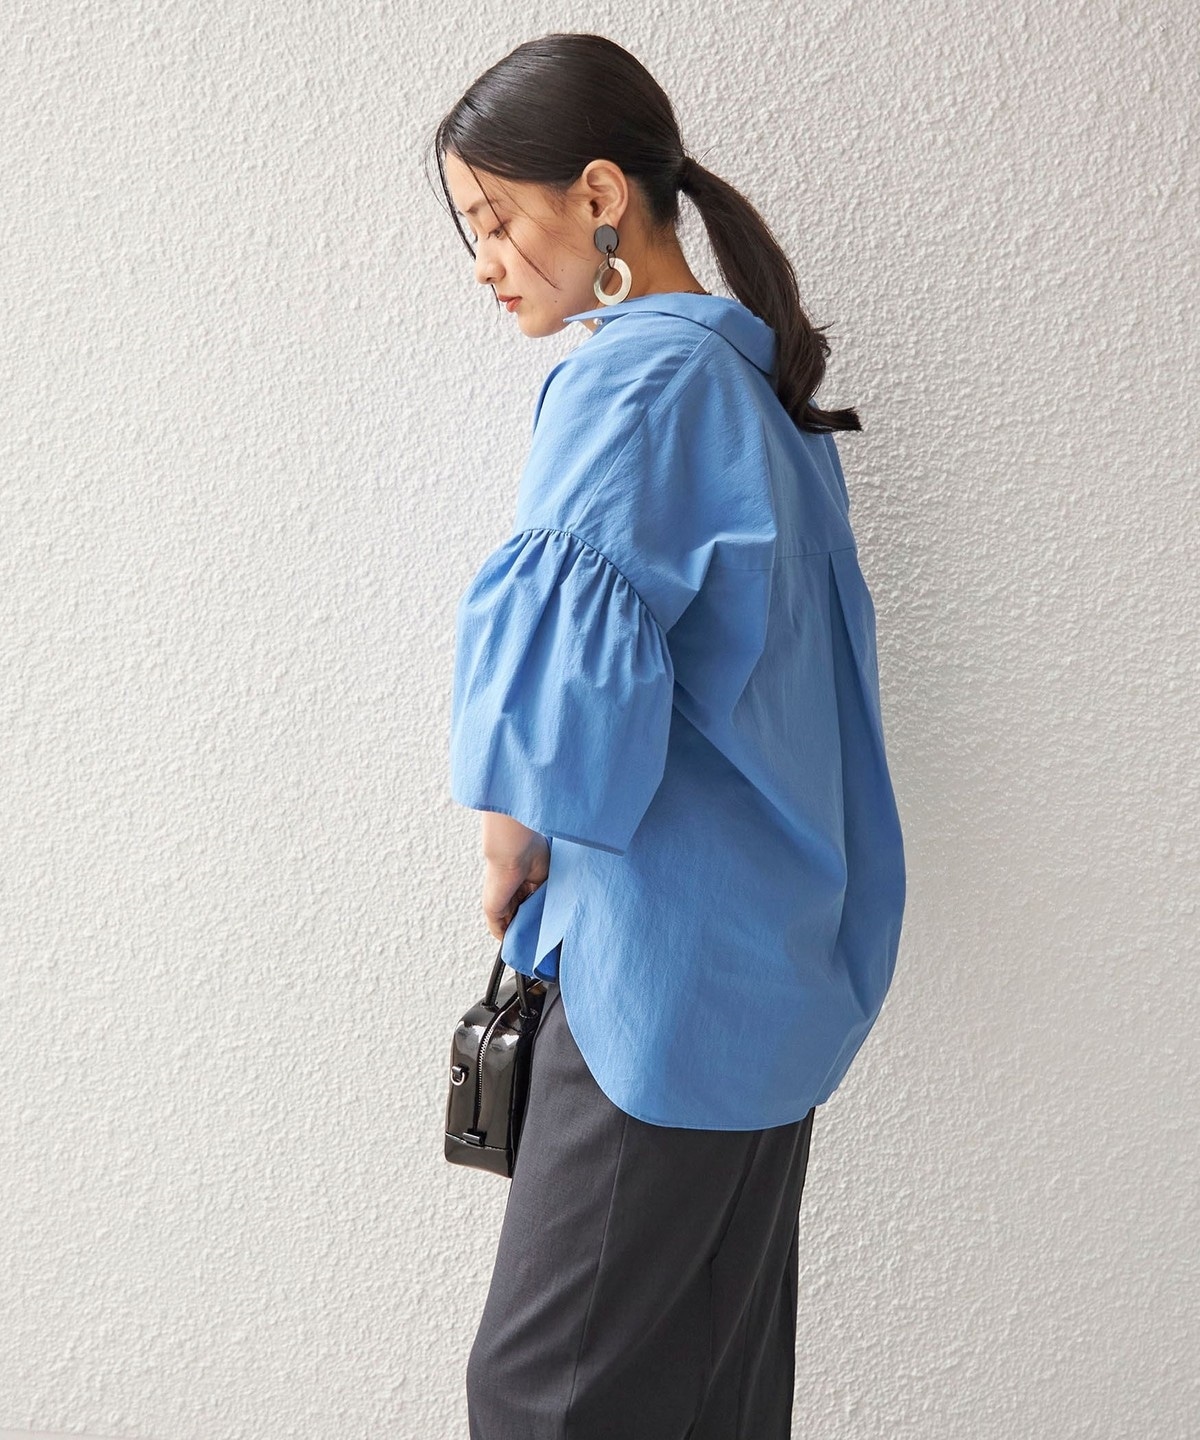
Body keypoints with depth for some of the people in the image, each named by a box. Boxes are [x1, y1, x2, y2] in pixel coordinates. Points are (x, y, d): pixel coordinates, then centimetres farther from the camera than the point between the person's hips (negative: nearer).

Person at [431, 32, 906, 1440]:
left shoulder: (639, 376, -15)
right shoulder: (755, 376, 15)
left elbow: (557, 651, -30)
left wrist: (513, 842, -10)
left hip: (671, 969, -10)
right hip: (782, 956, 10)